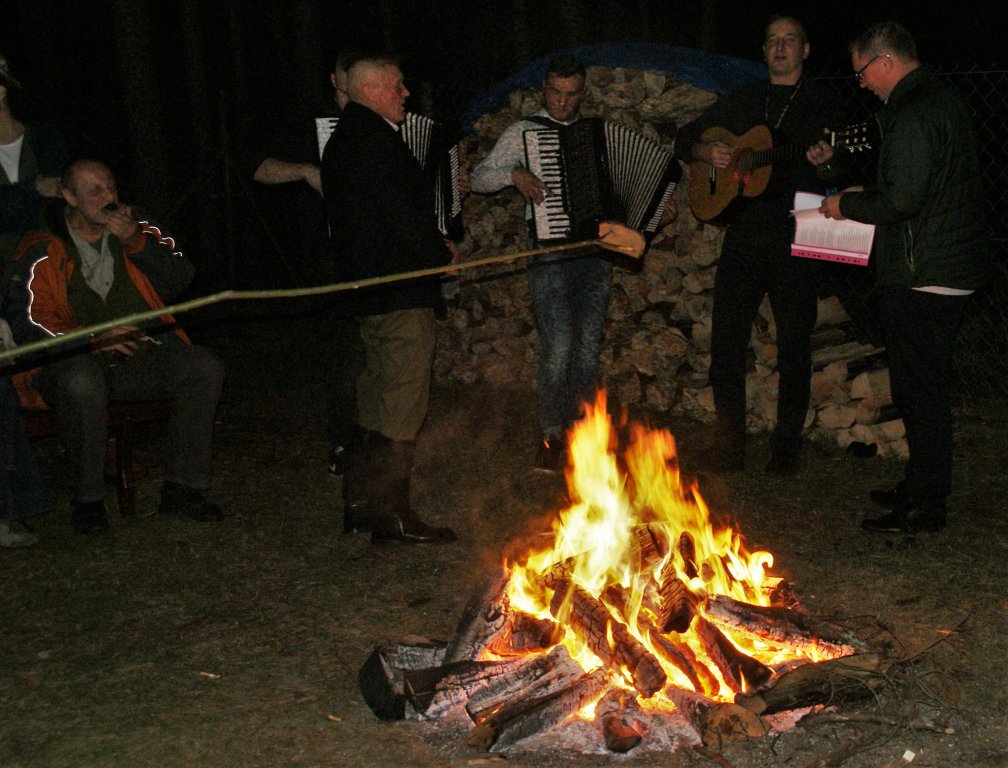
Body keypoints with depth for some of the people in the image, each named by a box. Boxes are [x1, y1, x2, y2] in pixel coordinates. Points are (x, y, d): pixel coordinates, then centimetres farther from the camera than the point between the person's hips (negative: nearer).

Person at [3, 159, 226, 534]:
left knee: (204, 367, -23)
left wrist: (135, 242, -13)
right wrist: (94, 338, -20)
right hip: (75, 359, -3)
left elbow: (180, 280, 2)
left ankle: (181, 489, -14)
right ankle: (87, 499, -19)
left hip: (142, 354, 4)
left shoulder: (137, 229, 11)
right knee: (83, 383, -39)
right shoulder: (41, 251, 0)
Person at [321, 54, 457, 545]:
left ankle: (363, 504, 24)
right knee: (401, 408, -6)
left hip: (367, 291, 11)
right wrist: (443, 255, -4)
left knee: (378, 400, 17)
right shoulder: (374, 140, -15)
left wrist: (432, 246, 15)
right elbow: (404, 215, -20)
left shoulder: (343, 139, 17)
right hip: (401, 292, -11)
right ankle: (390, 514, -1)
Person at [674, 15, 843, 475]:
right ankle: (728, 448, 13)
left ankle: (785, 450, 12)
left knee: (794, 349, 1)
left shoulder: (819, 106, 7)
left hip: (796, 238, -3)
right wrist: (707, 152, -1)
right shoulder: (741, 102, 16)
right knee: (725, 344, 2)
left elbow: (838, 180, 1)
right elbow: (684, 139, 20)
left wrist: (824, 165, -21)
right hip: (743, 234, 3)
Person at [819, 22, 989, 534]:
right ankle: (923, 488, 28)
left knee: (920, 393, -3)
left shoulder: (912, 113, -17)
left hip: (921, 276, -10)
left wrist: (847, 206, -8)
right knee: (926, 390, 18)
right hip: (954, 271, 10)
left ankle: (925, 508, 4)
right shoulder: (943, 99, 16)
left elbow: (902, 199, -24)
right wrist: (860, 200, 19)